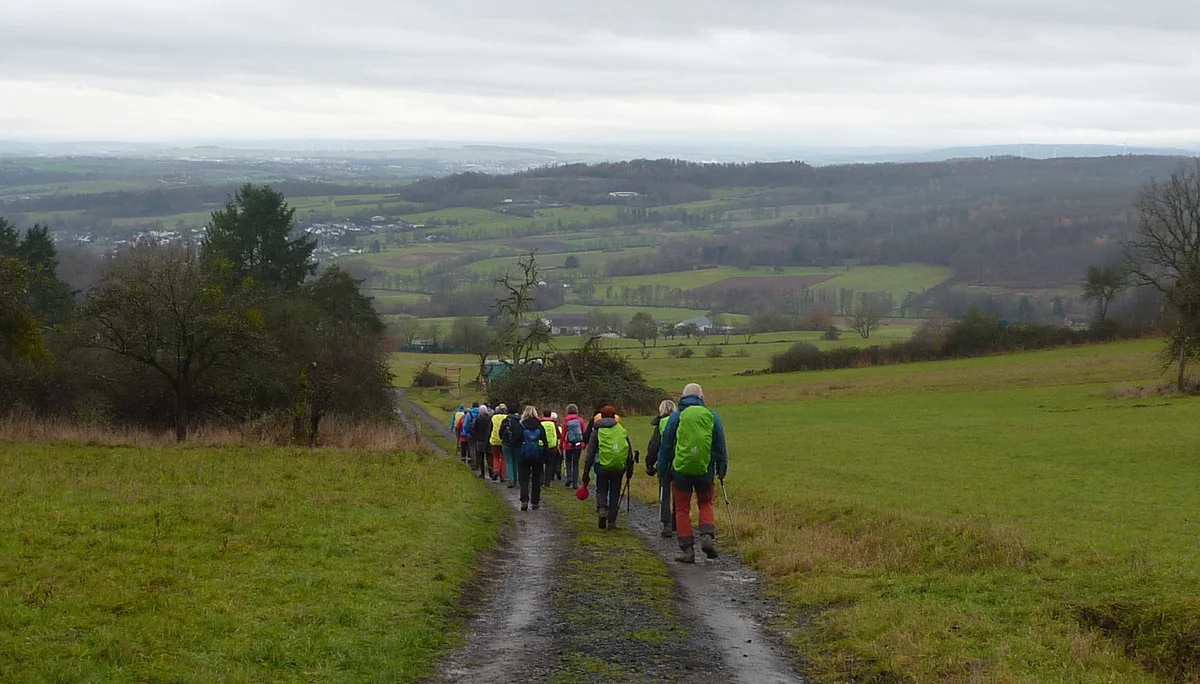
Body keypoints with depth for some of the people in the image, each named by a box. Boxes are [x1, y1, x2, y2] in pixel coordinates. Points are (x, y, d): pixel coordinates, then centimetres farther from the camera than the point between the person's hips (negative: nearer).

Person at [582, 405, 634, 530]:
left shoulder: (597, 431, 3)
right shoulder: (622, 430, 8)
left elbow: (590, 453, 2)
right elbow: (630, 451, 9)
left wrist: (586, 472, 6)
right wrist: (630, 469, 17)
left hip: (602, 466, -1)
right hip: (619, 467, 1)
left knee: (601, 490, 14)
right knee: (615, 493, 11)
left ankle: (602, 508, -15)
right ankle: (611, 521, 10)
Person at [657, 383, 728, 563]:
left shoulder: (676, 417, 0)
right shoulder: (712, 417, 4)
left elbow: (665, 446, 3)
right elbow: (720, 446, 8)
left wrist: (663, 470, 11)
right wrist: (721, 469, 17)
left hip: (681, 470, -2)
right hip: (705, 471, 2)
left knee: (682, 510, 6)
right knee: (705, 504, 19)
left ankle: (687, 550, 3)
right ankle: (708, 536, -4)